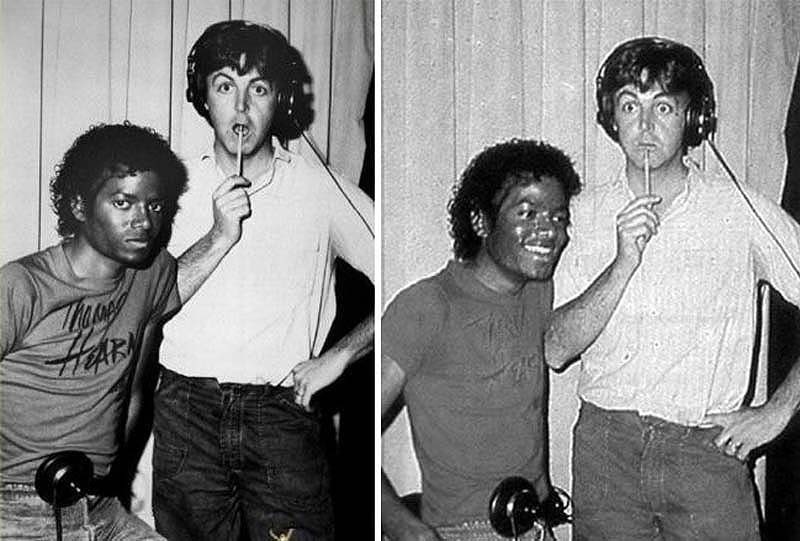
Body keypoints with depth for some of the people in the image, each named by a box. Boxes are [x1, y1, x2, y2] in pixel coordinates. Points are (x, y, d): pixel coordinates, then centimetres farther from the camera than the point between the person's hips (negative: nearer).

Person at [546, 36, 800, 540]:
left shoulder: (742, 210, -3)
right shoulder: (586, 213, 2)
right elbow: (555, 350, -4)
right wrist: (623, 264, -16)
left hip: (706, 450, -1)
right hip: (605, 446, 2)